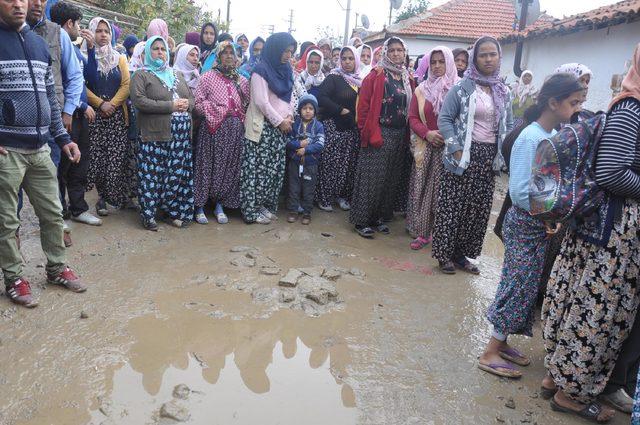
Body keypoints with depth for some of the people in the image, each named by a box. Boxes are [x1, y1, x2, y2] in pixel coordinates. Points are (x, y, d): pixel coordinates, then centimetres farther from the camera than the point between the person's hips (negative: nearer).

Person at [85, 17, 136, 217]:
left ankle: (123, 196, 5)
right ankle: (102, 197, 6)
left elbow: (126, 84, 4)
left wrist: (112, 104, -9)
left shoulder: (119, 58, 13)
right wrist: (100, 104, -13)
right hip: (94, 114, -1)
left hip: (117, 114, 2)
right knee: (97, 157, -4)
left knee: (119, 157, -4)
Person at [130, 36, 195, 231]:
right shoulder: (141, 75, 4)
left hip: (182, 135, 5)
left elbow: (191, 97, 22)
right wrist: (170, 106, -15)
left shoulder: (177, 74, 23)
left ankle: (175, 211, 16)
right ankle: (148, 214, 6)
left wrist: (186, 104, -3)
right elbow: (139, 101, -11)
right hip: (155, 135, -5)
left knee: (178, 174, 4)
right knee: (152, 174, -4)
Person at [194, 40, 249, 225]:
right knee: (208, 165, -1)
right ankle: (200, 206, 9)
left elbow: (248, 104, 17)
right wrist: (218, 111, -11)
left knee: (229, 166, 6)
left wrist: (242, 117, 1)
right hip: (214, 127, -4)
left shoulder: (242, 81, 12)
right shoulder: (208, 77, 1)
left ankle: (220, 204, 19)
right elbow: (198, 102, -3)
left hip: (236, 130, 4)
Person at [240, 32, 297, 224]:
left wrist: (289, 116, 2)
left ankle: (266, 206, 18)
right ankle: (252, 210, 4)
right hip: (263, 126, -7)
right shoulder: (261, 70, -9)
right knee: (257, 167, -4)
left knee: (274, 168, 7)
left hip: (280, 127, 7)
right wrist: (280, 121, -10)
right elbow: (261, 102, -14)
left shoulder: (285, 70, 14)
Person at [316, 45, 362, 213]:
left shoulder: (359, 81, 12)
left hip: (352, 129, 5)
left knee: (349, 164, 5)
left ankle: (343, 195, 18)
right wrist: (341, 110, -15)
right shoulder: (333, 78, -3)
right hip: (334, 128, -5)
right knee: (330, 163, -4)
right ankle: (324, 198, 7)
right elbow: (322, 98, -15)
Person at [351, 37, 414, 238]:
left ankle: (378, 217, 21)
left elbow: (410, 108, 13)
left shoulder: (408, 79, 11)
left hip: (399, 136, 6)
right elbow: (363, 106, -9)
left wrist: (407, 136, 6)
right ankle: (361, 220, 6)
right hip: (379, 134, -6)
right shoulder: (376, 75, -5)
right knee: (371, 178, -3)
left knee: (391, 178, 10)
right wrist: (370, 134, -13)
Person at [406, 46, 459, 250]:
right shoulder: (422, 89, 11)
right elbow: (413, 118, 7)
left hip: (448, 148, -3)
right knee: (422, 189, 4)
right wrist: (427, 133, -10)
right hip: (425, 147, 3)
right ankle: (422, 231, 13)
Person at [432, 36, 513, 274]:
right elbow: (444, 119, -6)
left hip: (489, 157, 5)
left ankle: (461, 253, 19)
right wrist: (456, 149, -13)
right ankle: (444, 254, 11)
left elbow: (509, 125, 17)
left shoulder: (503, 92, 11)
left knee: (479, 208, 6)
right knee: (453, 205, -2)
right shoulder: (462, 87, -4)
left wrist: (504, 153, 4)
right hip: (464, 154, -5)